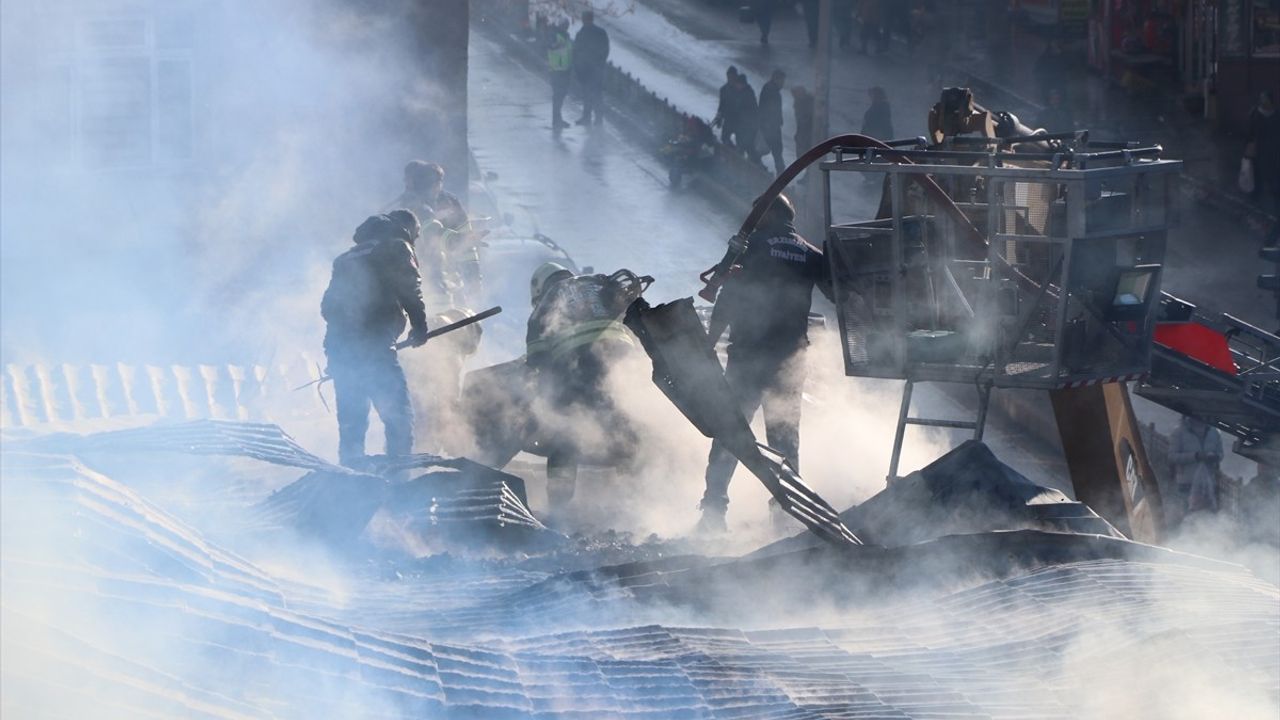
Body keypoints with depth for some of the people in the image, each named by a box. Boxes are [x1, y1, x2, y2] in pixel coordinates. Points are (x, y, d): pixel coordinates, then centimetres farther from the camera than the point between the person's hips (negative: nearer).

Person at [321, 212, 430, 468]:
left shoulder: (350, 256, 25)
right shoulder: (397, 248, 4)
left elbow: (328, 305, 23)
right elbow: (410, 293, -8)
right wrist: (420, 328, 3)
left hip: (337, 344, 7)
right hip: (373, 344, -7)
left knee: (351, 421, 14)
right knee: (399, 417, -5)